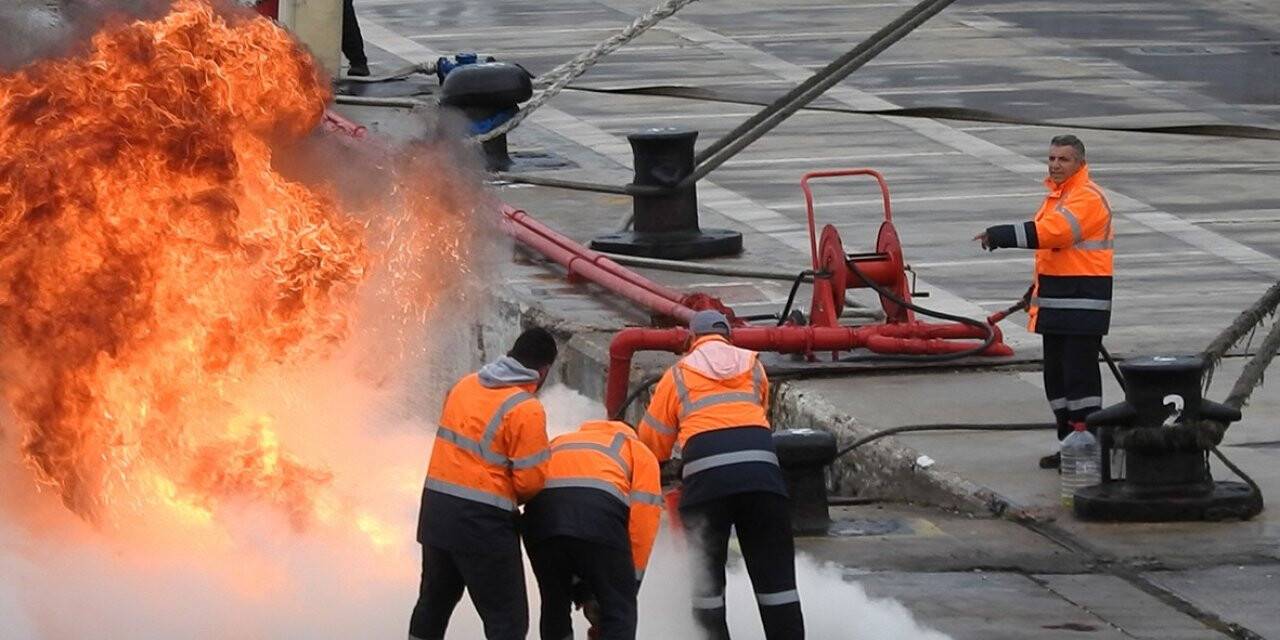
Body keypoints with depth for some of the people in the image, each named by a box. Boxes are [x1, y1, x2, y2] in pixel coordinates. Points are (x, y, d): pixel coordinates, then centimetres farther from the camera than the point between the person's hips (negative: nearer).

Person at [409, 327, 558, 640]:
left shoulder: (464, 386, 8)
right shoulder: (526, 409, -14)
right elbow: (531, 480, -13)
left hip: (436, 509, 7)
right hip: (482, 521, -7)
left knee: (434, 602, 23)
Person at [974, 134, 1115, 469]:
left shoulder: (1087, 199, -16)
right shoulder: (1057, 195, 17)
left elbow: (1048, 232, -28)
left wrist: (998, 236, -23)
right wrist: (1036, 290, 23)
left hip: (1083, 302, -10)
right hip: (1058, 302, 10)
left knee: (1079, 374, -11)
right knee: (1055, 375, 13)